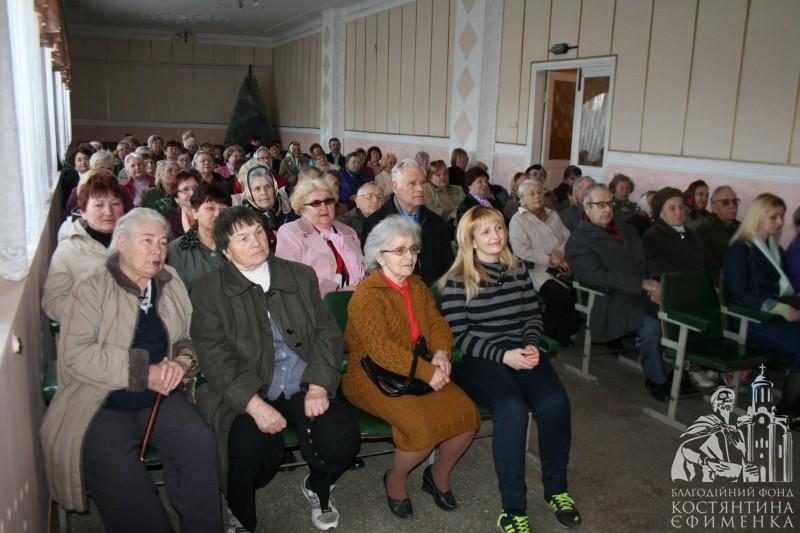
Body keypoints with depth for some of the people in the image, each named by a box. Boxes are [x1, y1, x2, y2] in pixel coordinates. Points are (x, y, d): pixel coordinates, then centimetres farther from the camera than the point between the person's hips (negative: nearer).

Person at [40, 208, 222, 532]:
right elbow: (77, 355, -13)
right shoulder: (93, 290, -4)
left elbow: (190, 336, 14)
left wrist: (183, 361, -10)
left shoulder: (172, 285, 9)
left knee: (200, 444, -21)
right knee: (120, 471, -28)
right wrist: (144, 373, -16)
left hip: (160, 397, 3)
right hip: (104, 405, -3)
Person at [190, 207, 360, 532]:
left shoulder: (301, 275, 11)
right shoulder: (208, 290, 1)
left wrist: (318, 386, -9)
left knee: (342, 439, -21)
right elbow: (215, 356, -8)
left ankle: (317, 488, 16)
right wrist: (255, 405, -21)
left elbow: (326, 332, 7)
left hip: (303, 387, 3)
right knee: (254, 447, -32)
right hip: (243, 393, -2)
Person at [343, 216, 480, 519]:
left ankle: (439, 475, 16)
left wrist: (441, 354, -13)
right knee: (423, 427, -28)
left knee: (467, 413, -13)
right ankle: (395, 480, 5)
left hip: (419, 372, 7)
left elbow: (437, 325, 9)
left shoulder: (417, 286, 10)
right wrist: (427, 372, -25)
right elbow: (381, 348, -23)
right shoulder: (367, 294, -14)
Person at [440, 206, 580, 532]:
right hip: (477, 358, -4)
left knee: (555, 402, -22)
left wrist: (530, 346, -6)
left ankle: (555, 488, 0)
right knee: (512, 408, -32)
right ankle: (513, 507, -17)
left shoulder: (518, 269, 13)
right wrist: (503, 355, -18)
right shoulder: (457, 280, -3)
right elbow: (459, 335, -7)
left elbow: (532, 315, 15)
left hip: (520, 351, 5)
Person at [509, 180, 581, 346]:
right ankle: (550, 332, -6)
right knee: (561, 293, -32)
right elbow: (521, 252, -9)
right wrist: (549, 258, -11)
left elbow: (568, 237, 18)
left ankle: (568, 330, -4)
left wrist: (560, 253, -3)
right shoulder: (518, 220, 3)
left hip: (561, 266, 6)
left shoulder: (553, 215, 24)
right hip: (537, 270, -5)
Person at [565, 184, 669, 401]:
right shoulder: (578, 241, -3)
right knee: (650, 326, -28)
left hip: (643, 294, 7)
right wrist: (643, 284, -19)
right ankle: (656, 380, -5)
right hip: (612, 303, -6)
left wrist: (655, 284, -4)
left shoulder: (626, 230, 22)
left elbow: (648, 260, 18)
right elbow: (598, 276, -15)